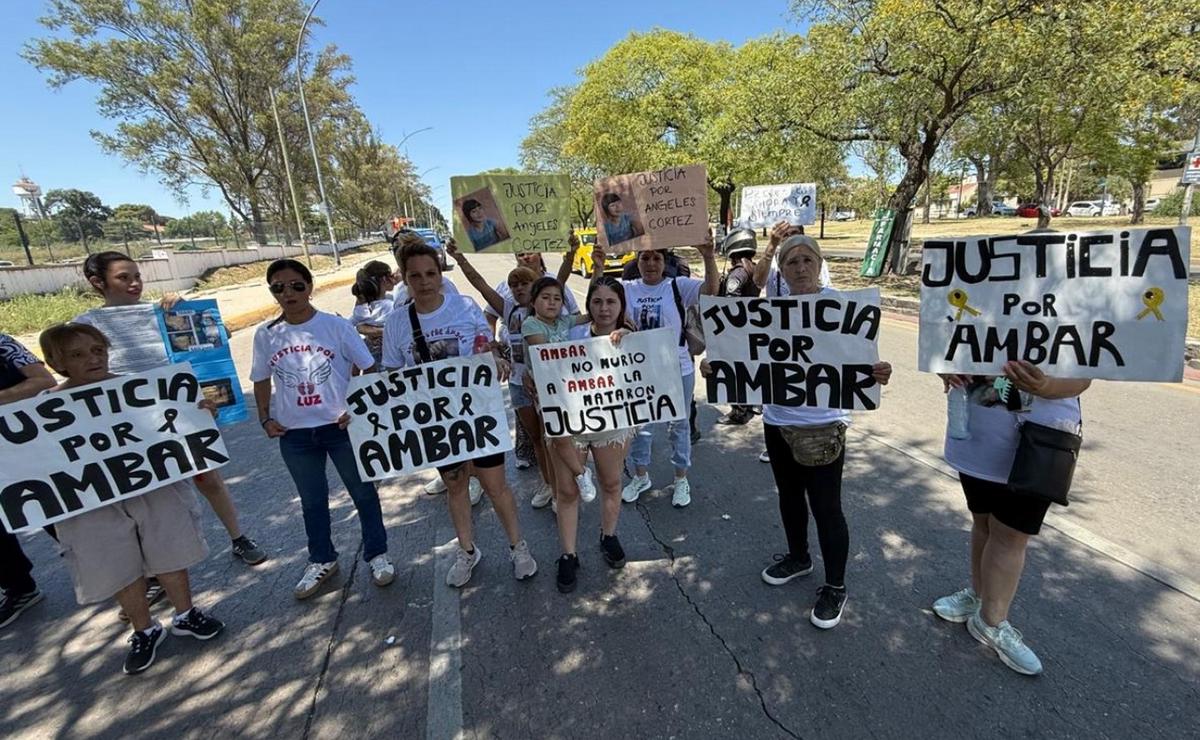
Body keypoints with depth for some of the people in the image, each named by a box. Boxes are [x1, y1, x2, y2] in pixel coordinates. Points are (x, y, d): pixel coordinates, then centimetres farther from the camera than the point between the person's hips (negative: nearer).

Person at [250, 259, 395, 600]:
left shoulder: (336, 325, -8)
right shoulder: (266, 334, 1)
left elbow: (367, 370, -4)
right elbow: (262, 380, 13)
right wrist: (265, 419, 3)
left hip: (341, 426, -3)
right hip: (294, 433, 3)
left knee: (363, 492, 9)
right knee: (312, 501, 19)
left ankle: (377, 554, 28)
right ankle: (321, 560, 38)